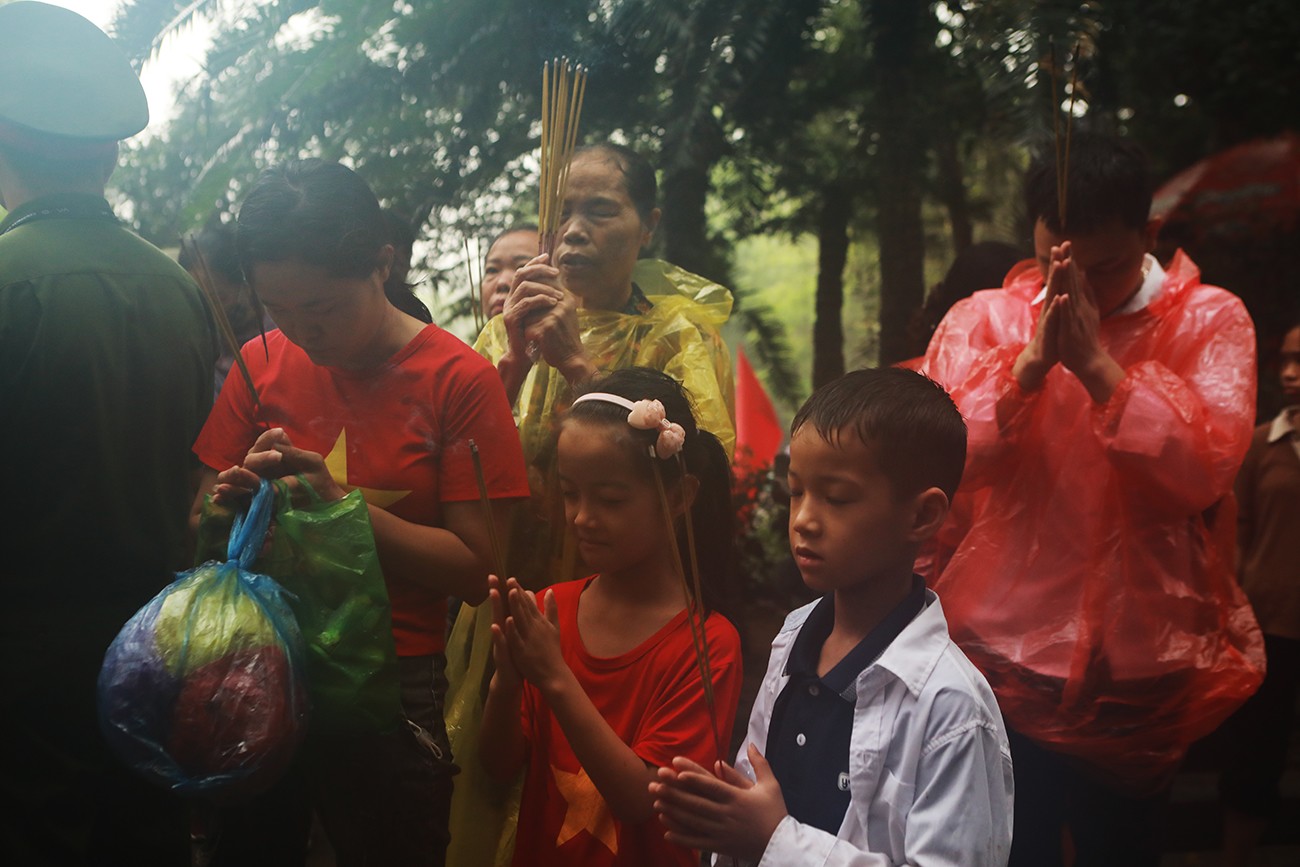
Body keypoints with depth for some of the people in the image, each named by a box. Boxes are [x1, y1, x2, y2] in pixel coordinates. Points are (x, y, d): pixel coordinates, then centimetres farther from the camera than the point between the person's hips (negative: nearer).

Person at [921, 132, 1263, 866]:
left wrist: (1098, 365, -22)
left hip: (1138, 668, 0)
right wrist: (1033, 360, -22)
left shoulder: (1209, 321, -1)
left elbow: (1209, 471, -17)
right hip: (1004, 655, 0)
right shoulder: (983, 320, 3)